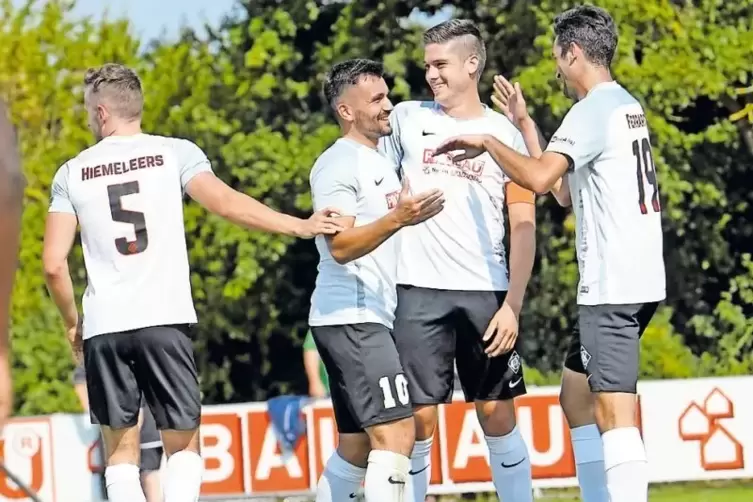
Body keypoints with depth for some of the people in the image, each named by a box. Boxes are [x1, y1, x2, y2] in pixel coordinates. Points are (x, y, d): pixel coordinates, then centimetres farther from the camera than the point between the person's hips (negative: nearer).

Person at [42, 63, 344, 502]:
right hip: (165, 319, -1)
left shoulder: (72, 173, 7)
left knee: (121, 448, 10)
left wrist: (72, 322, 17)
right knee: (183, 444, 8)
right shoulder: (174, 153, 3)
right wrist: (300, 226, -11)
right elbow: (225, 202, -12)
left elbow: (54, 263, 3)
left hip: (104, 326, 1)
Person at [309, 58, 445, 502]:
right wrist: (397, 219, -34)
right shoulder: (339, 163, -9)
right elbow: (340, 245, -21)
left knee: (357, 446, 13)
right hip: (352, 317, -10)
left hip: (369, 319, 10)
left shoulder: (379, 162, 21)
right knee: (396, 433, -19)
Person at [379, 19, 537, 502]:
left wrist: (512, 304, -6)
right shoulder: (407, 119, 9)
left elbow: (524, 226, 3)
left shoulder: (505, 134, 6)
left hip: (487, 293, 0)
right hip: (420, 291, 0)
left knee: (497, 414, 1)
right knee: (420, 418, -3)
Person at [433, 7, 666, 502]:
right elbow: (565, 191, 25)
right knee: (576, 396, 18)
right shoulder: (628, 107, 18)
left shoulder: (593, 111, -12)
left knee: (614, 414, -15)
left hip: (611, 285, -10)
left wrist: (487, 142, -11)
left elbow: (540, 178, -26)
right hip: (636, 278, 10)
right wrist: (524, 123, 28)